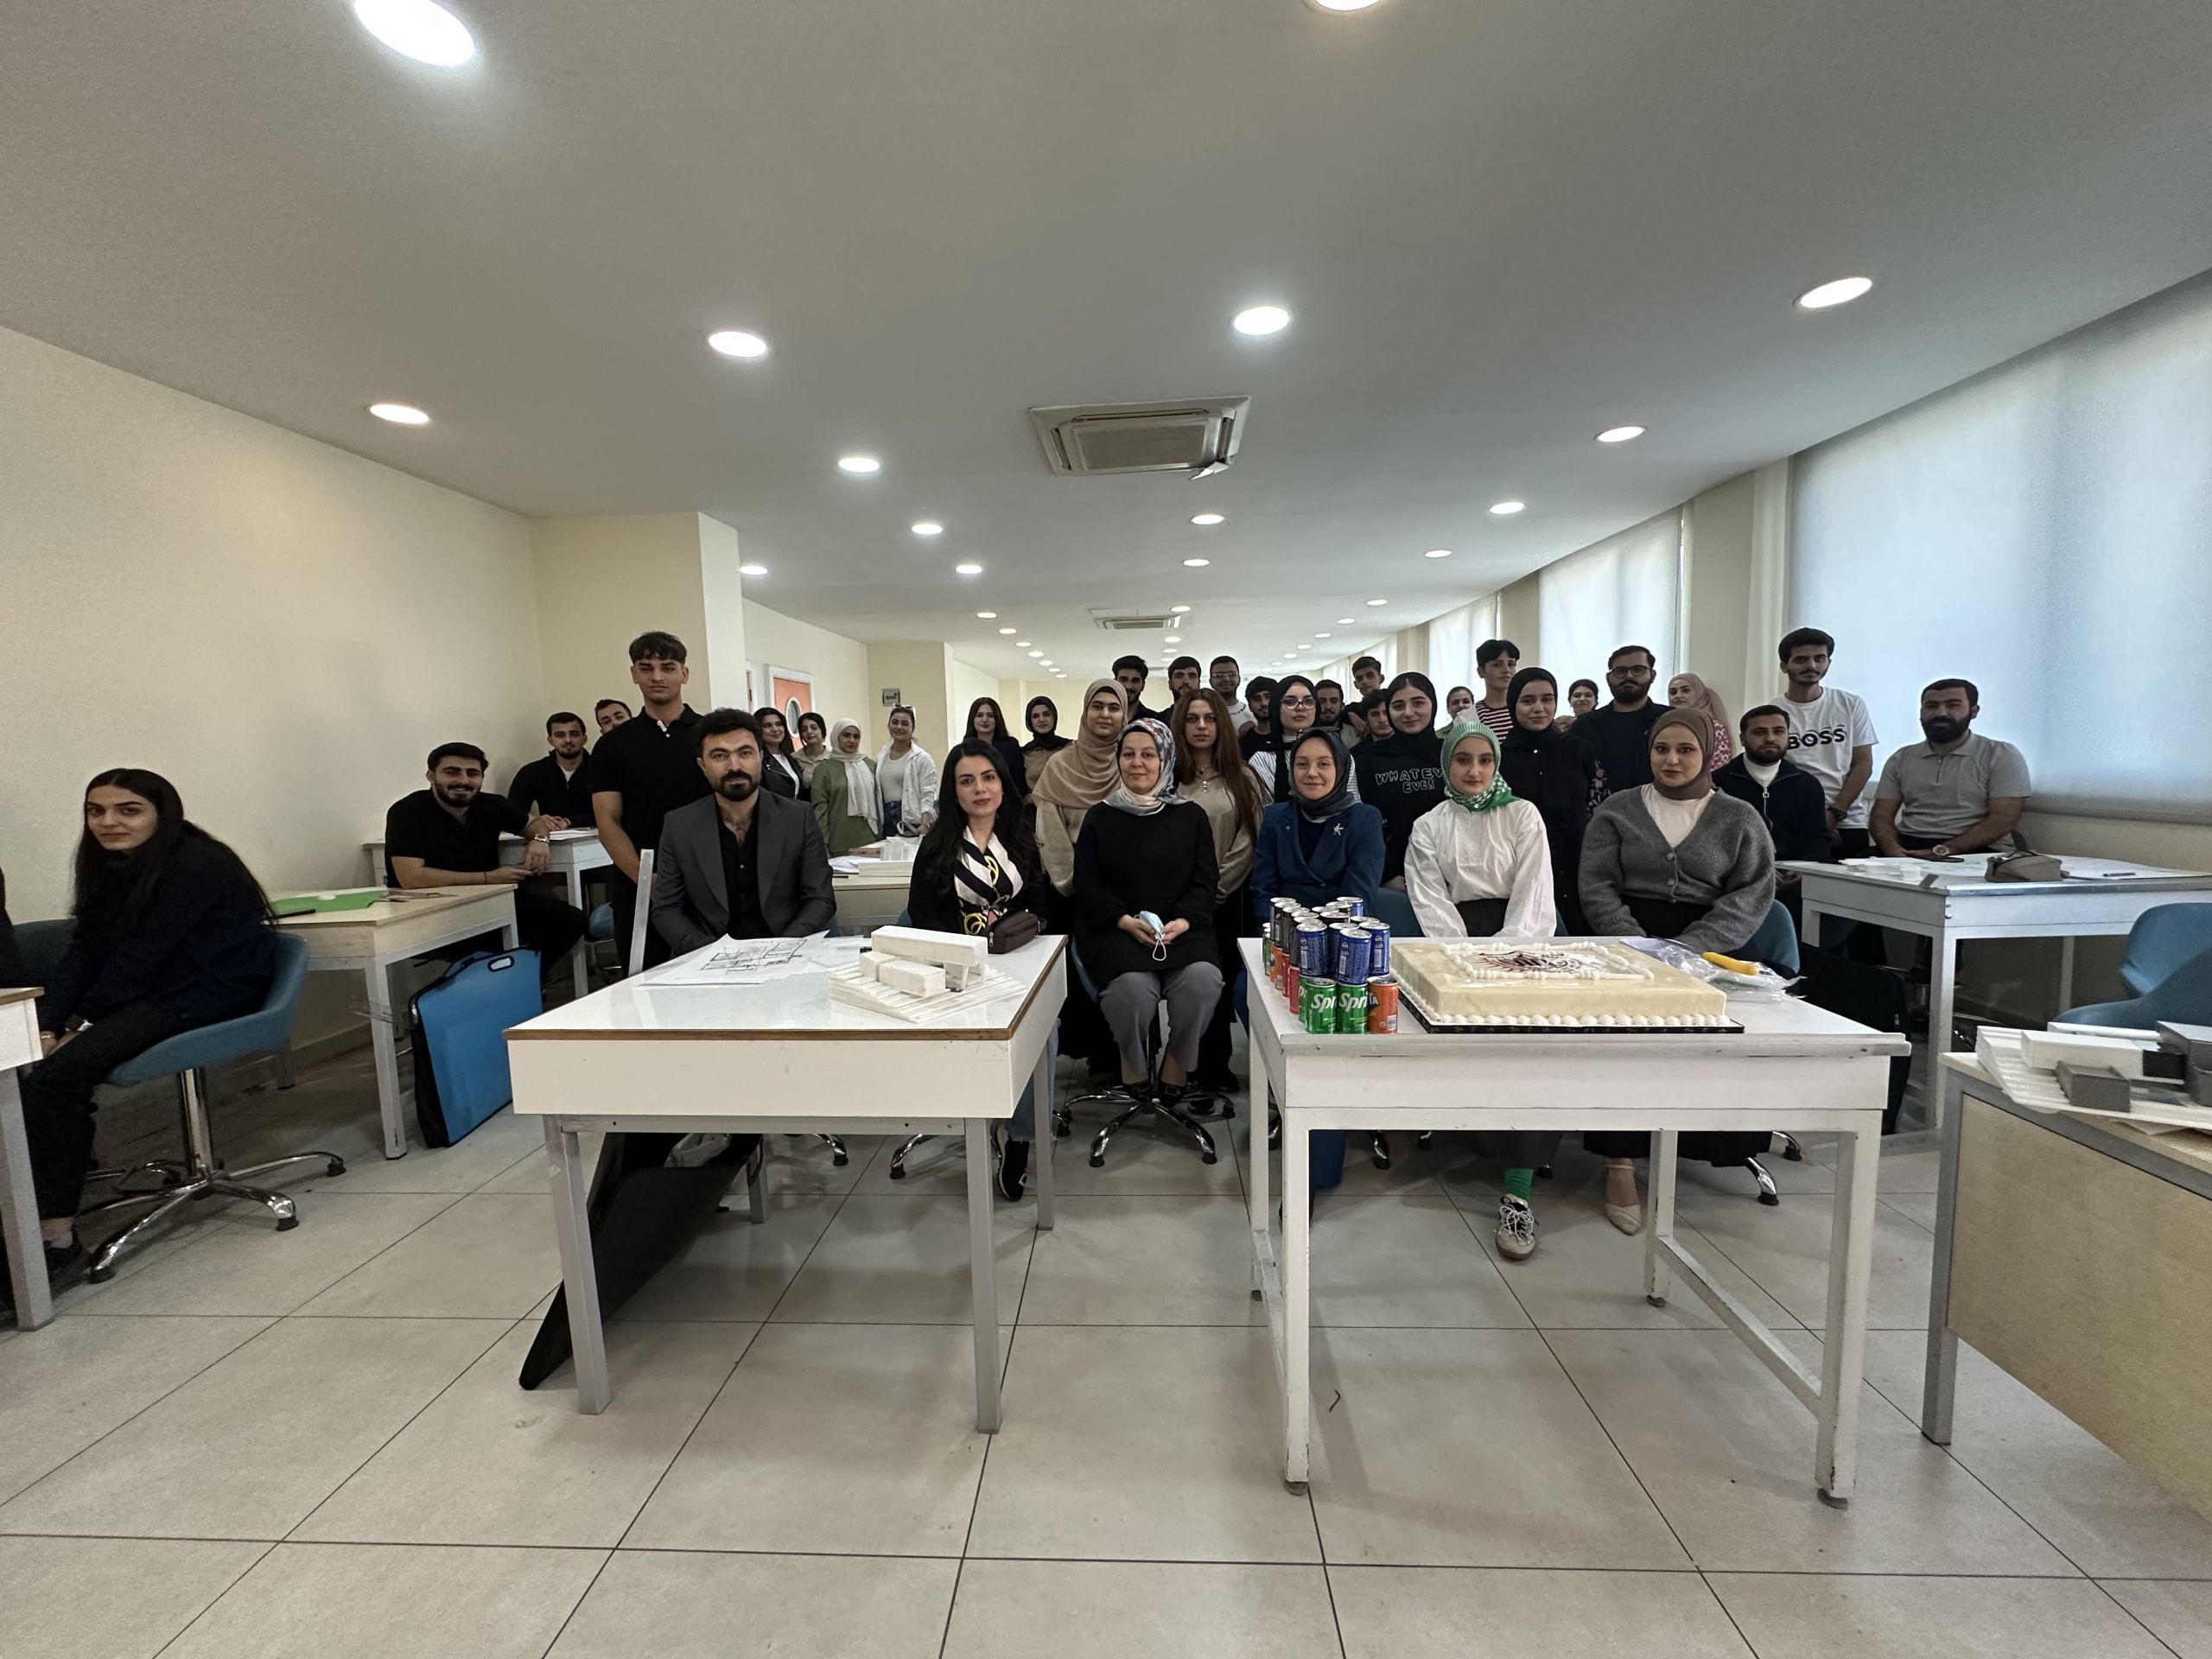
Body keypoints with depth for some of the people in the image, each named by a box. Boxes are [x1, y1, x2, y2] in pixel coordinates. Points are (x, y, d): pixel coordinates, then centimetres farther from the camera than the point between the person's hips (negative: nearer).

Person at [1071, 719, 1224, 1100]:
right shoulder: (1100, 818, 12)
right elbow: (1088, 887, 4)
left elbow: (1206, 880, 6)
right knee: (1132, 986, -31)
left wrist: (1180, 922, -14)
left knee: (1203, 979, -29)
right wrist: (1127, 921, -14)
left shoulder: (1190, 816, 14)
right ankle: (1133, 1066, 0)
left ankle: (1177, 1064, -1)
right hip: (1116, 930, -1)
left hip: (1182, 928, 1)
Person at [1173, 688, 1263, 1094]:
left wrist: (1220, 883, -7)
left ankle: (1216, 1065, 19)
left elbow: (1249, 841, 1)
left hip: (1228, 899, 1)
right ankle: (1194, 1066, 15)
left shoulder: (1243, 779, 7)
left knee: (1222, 981, 5)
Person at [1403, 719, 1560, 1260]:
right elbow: (1432, 905, 1)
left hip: (1521, 940, 0)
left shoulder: (1522, 815, 11)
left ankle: (1518, 1191, -25)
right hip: (1459, 942, 1)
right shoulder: (1428, 828, 12)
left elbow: (1533, 894, 0)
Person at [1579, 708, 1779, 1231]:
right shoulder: (1617, 810, 11)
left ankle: (1725, 1141, -4)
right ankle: (1619, 1162, -18)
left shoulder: (1739, 820, 12)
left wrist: (1686, 948, -14)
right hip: (1628, 940, -1)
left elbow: (1753, 895, 1)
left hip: (1707, 947, 1)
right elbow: (1597, 887, 3)